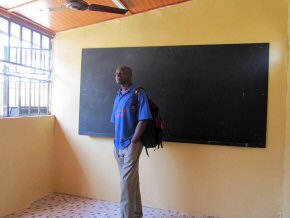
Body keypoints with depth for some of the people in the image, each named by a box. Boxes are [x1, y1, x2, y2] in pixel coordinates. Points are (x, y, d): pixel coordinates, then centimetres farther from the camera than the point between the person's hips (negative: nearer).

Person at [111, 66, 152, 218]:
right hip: (118, 146, 7)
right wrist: (117, 141, 9)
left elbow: (143, 120, -15)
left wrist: (132, 142, -16)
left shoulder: (138, 93, -8)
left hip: (131, 145, -7)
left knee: (127, 183, -6)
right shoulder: (118, 96, 13)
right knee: (132, 181, 16)